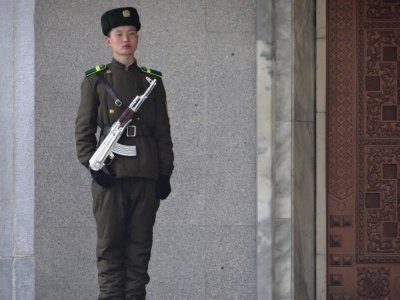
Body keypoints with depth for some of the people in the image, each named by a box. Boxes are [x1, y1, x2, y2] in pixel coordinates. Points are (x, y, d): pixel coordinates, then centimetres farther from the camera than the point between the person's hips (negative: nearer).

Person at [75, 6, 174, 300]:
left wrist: (165, 173, 4)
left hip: (146, 175, 2)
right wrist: (92, 166, -9)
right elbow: (84, 129, 3)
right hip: (110, 174, -2)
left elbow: (163, 131, 11)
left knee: (140, 245, 4)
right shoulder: (95, 80, 5)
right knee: (110, 245, -1)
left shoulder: (152, 80, 11)